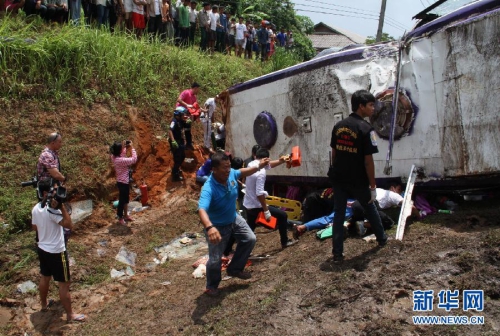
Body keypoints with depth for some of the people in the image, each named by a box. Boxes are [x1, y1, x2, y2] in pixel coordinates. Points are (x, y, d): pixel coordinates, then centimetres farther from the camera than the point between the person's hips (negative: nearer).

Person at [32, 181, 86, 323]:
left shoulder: (35, 209, 1)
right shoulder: (51, 210, -27)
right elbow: (69, 225, -29)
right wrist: (61, 206, -29)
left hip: (42, 249, 9)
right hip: (56, 252, -9)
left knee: (45, 277, 27)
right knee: (64, 283, 2)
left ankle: (44, 304, 46)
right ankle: (70, 315, 11)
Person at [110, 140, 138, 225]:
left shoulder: (114, 157, -3)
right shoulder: (120, 160, -30)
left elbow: (123, 155, 18)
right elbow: (134, 159, -27)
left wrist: (124, 147, 2)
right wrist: (132, 148, -21)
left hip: (124, 181, 10)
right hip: (123, 183, -10)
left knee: (126, 199, 23)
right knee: (122, 200, 6)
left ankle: (125, 215, 39)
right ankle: (120, 219, 20)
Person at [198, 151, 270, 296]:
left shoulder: (231, 174, -18)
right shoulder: (209, 189, -39)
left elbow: (242, 172, 9)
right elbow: (202, 210, -54)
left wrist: (259, 166, -2)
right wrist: (209, 227, -72)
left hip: (234, 219, 7)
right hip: (217, 226, -7)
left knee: (250, 239, 14)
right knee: (215, 259, 3)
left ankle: (234, 269, 31)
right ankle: (211, 286, 31)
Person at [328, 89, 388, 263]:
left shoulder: (339, 125, 4)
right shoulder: (366, 128, -15)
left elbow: (334, 153, 8)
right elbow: (368, 161, -16)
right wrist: (373, 186, -9)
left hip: (338, 178, 4)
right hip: (357, 180, -4)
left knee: (338, 214, 7)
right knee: (370, 208, 19)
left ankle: (337, 253, 7)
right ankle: (381, 238, 40)